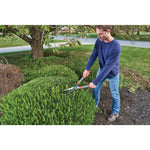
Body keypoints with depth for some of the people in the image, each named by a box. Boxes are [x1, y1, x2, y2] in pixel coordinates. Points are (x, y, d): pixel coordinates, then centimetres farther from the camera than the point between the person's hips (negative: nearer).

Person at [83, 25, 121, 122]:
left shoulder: (116, 47, -34)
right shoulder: (99, 41, -14)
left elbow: (108, 67, -33)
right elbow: (94, 55, -6)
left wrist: (95, 81, -31)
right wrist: (87, 68, -18)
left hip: (112, 73, -5)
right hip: (102, 70, 6)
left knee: (114, 94, 13)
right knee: (96, 89, 17)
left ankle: (115, 112, 37)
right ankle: (95, 105, 43)